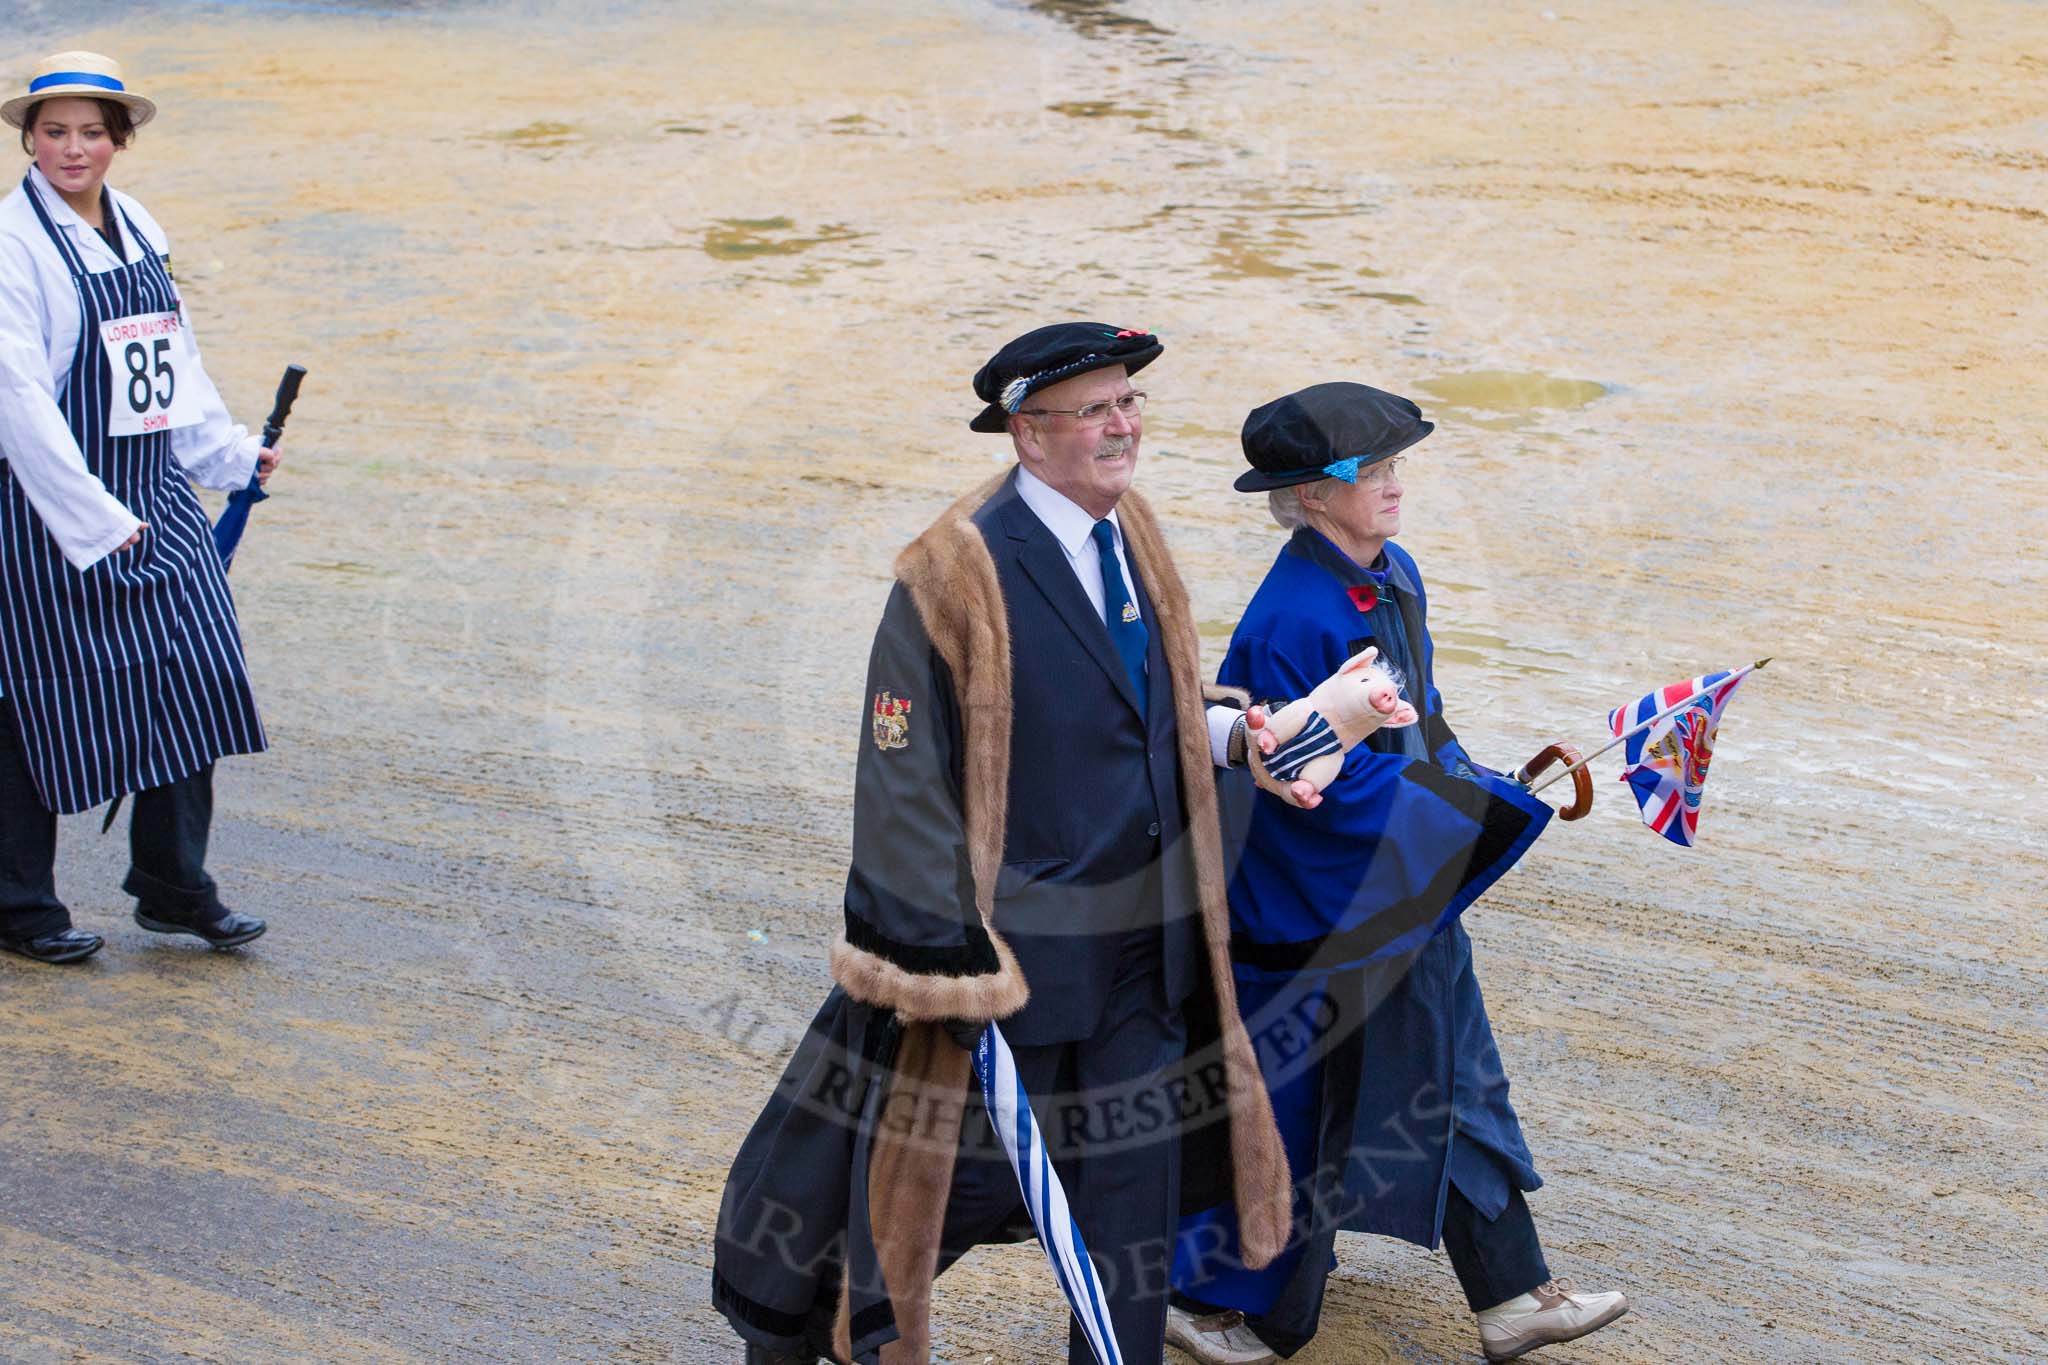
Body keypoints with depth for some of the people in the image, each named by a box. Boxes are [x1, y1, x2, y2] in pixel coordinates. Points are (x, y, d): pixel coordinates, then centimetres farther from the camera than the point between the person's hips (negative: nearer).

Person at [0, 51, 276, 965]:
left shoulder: (137, 229, 9)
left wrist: (231, 452, 25)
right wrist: (93, 516, -20)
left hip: (156, 494, 7)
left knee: (191, 678, 4)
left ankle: (174, 889, 19)